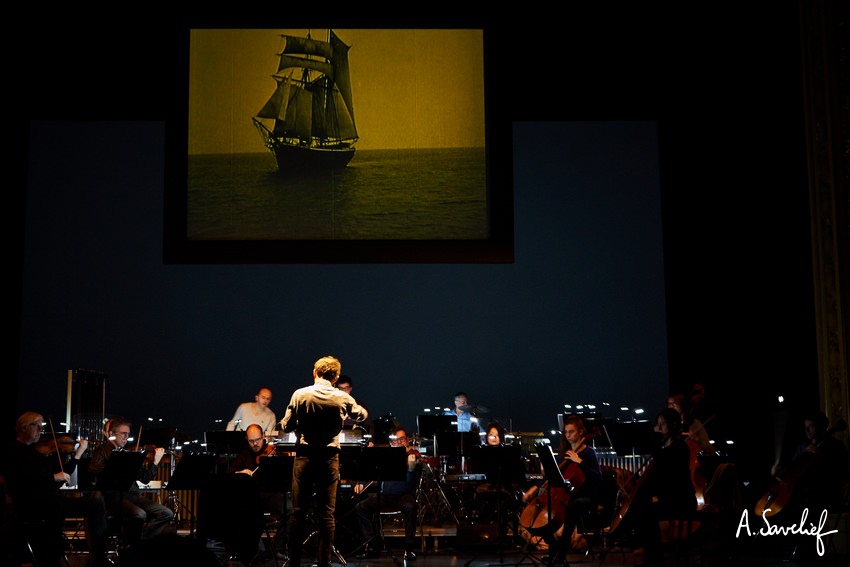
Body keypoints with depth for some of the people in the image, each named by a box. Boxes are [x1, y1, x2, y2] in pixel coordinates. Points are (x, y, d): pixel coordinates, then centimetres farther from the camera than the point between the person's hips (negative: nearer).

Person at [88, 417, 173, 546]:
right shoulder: (102, 451, 4)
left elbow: (144, 479, 12)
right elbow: (93, 469, -20)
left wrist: (155, 462, -2)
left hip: (133, 494, 6)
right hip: (113, 495, -6)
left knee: (167, 514, -7)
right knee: (140, 514, -32)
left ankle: (141, 541, 1)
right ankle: (130, 544, -8)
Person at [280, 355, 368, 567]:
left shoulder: (300, 394, -6)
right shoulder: (343, 399, -2)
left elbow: (286, 426, -1)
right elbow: (361, 416, 18)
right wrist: (360, 408, 40)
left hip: (304, 456, 0)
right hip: (329, 458, 0)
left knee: (298, 512, 7)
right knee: (327, 514, 5)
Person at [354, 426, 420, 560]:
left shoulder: (414, 456, -4)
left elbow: (413, 484, -16)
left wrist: (411, 469, -35)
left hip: (403, 495, -4)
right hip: (384, 494, 4)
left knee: (410, 508, -37)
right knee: (360, 508, -17)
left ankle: (409, 548, -23)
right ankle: (370, 544, -9)